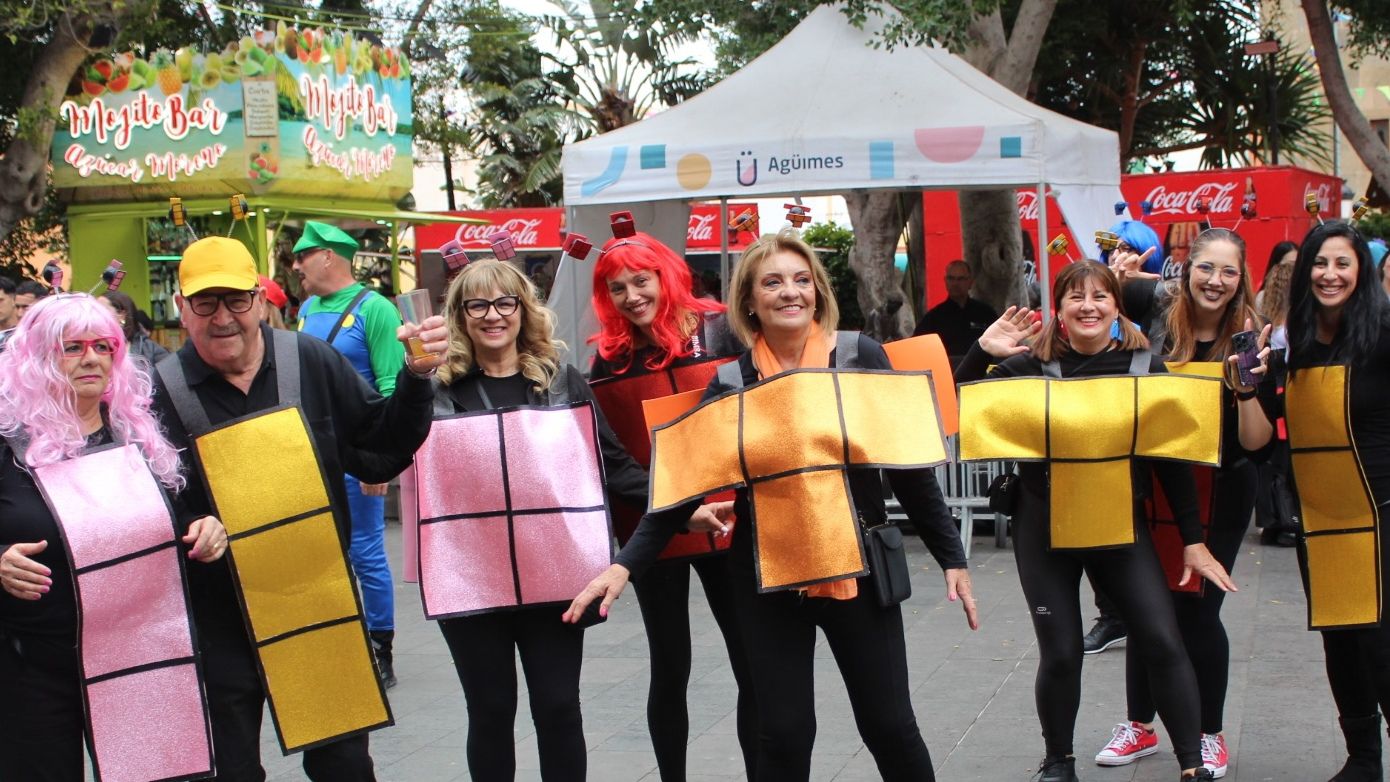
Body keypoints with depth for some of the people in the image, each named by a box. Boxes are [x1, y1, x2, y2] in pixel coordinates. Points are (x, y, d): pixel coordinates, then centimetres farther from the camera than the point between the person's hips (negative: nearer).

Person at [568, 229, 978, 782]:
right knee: (784, 733, 4)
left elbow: (909, 461, -1)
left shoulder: (859, 355, -4)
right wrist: (625, 565, -13)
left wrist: (951, 556, 0)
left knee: (889, 725, 5)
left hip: (859, 566, 0)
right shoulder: (731, 382, -2)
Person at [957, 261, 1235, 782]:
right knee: (1060, 653, 3)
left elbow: (1172, 456, 0)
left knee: (1163, 641, -5)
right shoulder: (1032, 365, -4)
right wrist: (981, 353, -16)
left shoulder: (1144, 365, -2)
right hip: (1044, 527, 0)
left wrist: (1193, 539, -1)